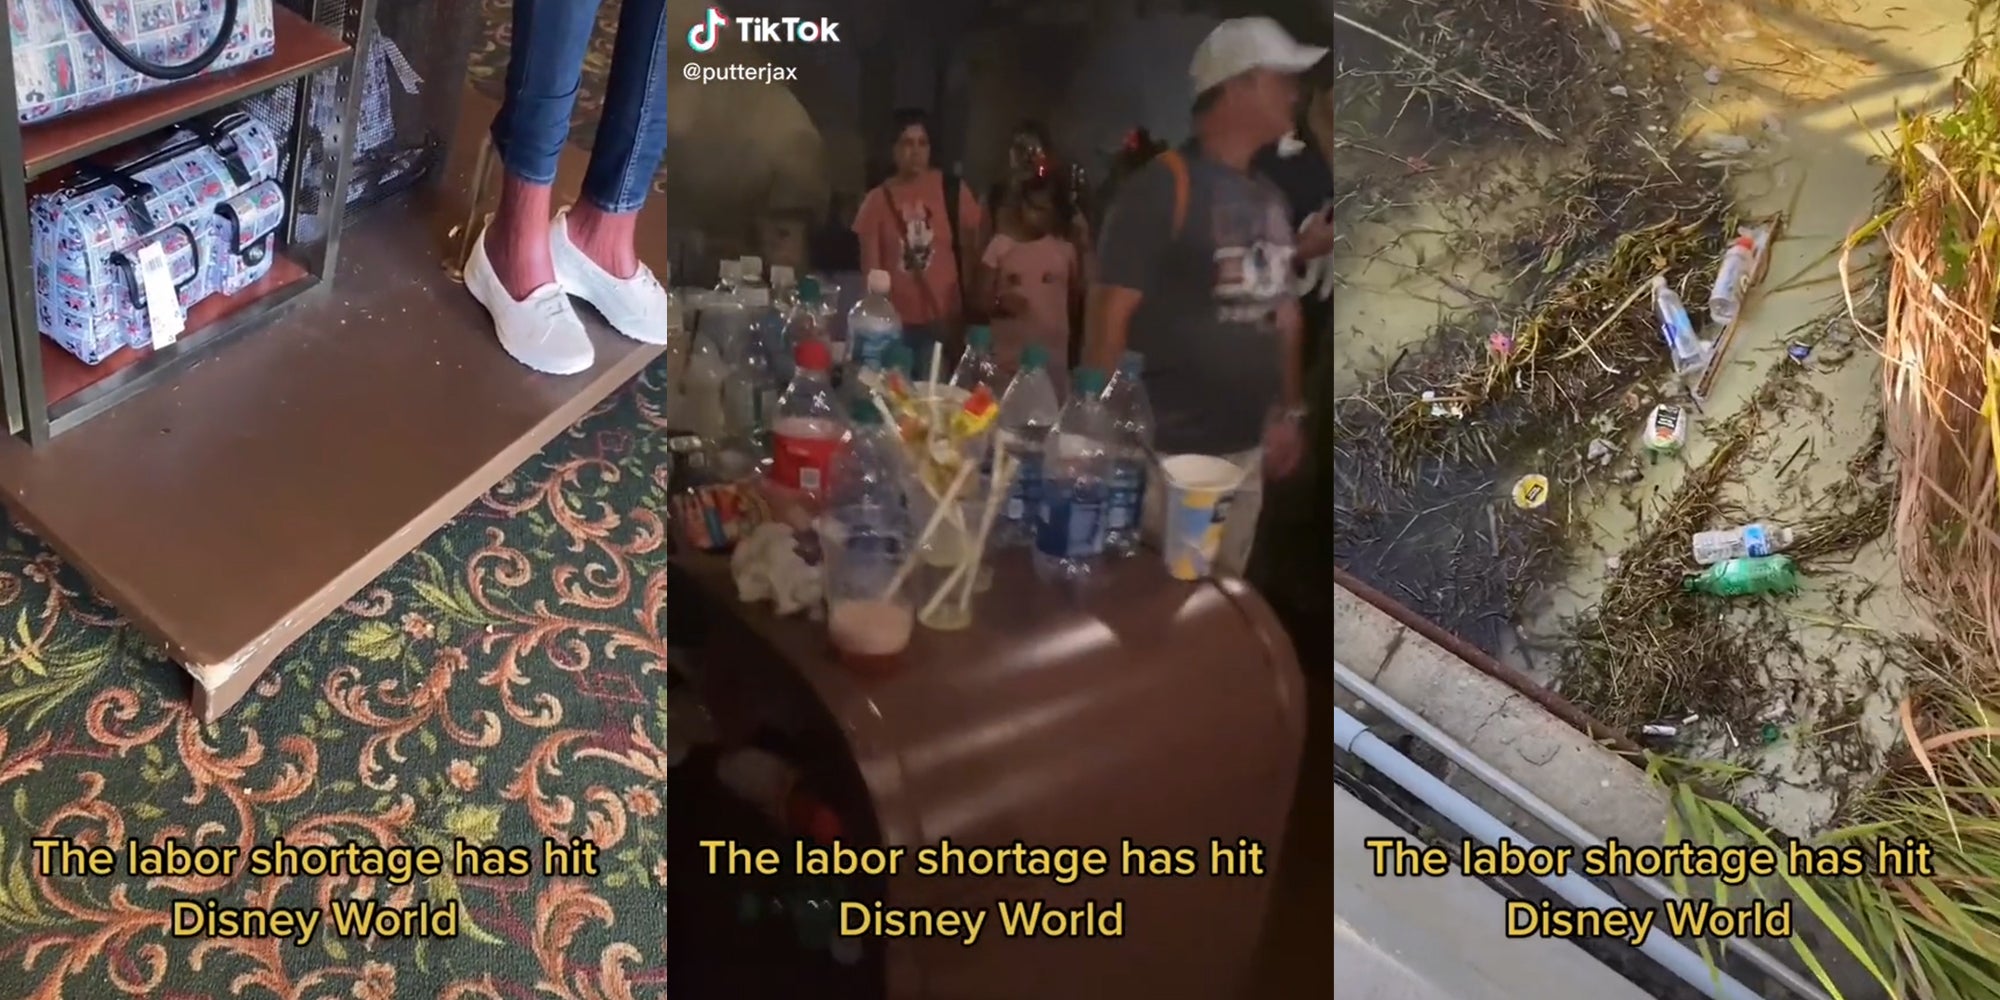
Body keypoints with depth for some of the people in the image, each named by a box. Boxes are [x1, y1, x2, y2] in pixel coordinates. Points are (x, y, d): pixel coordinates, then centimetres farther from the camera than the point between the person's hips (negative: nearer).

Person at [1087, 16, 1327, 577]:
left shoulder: (1271, 199, 11)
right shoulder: (1163, 186, -12)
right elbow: (1110, 312, -14)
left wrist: (1290, 410, 18)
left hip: (1244, 449, 7)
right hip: (1164, 454, -7)